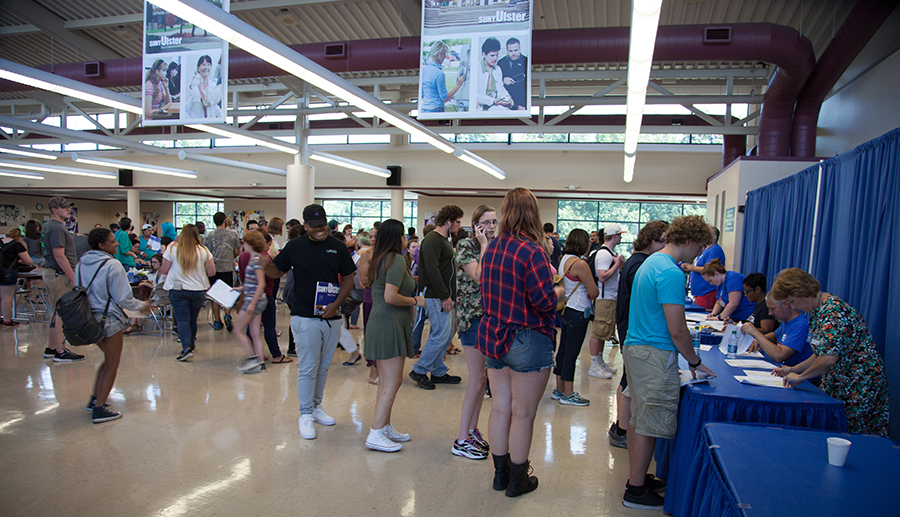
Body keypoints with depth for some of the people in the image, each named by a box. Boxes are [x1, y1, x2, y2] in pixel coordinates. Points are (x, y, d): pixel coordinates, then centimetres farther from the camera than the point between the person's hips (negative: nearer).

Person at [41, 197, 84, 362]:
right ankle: (61, 352, -1)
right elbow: (59, 255, -22)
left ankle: (51, 348, 25)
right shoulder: (56, 228, -16)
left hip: (51, 273, 11)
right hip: (59, 274, -11)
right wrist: (73, 277, -22)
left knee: (57, 312, 17)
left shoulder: (50, 226, 17)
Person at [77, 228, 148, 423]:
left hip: (89, 318, 8)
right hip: (109, 319, -8)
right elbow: (123, 298, -15)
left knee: (109, 359, 24)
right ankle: (99, 409, 6)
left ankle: (95, 398, 27)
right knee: (112, 364, 5)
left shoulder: (81, 264, 5)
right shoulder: (112, 265, -17)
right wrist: (141, 305, 1)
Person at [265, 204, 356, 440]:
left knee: (323, 366, 15)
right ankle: (305, 414, 13)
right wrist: (265, 263, -15)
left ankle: (317, 406, 31)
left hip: (331, 317, 3)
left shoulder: (338, 247, 4)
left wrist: (336, 304, -5)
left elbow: (348, 278, 7)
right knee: (307, 367, 0)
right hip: (305, 316, -3)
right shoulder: (295, 246, 0)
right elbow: (276, 271, 7)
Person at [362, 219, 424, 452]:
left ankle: (385, 426, 24)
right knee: (392, 382, -5)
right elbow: (390, 297, -22)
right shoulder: (396, 260, -14)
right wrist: (415, 300, -8)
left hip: (379, 322, 10)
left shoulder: (379, 260, 15)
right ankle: (376, 434, -1)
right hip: (390, 325, -10)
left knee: (386, 382, 16)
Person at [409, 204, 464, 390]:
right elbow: (432, 270, -22)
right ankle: (419, 370, 3)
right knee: (441, 334, -9)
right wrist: (444, 296, -21)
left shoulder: (444, 240, 19)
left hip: (444, 296, 10)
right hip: (436, 297, -10)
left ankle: (438, 372, 21)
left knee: (446, 334, 12)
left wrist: (449, 294, 13)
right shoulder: (432, 240, -14)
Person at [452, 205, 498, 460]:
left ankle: (472, 430, 27)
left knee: (483, 378, 13)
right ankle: (461, 441, 5)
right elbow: (479, 277, -23)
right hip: (474, 318, -8)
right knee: (477, 380, -5)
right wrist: (484, 246, -18)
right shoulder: (466, 246, -9)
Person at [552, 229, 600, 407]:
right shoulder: (580, 264, -19)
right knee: (571, 353, -1)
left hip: (566, 310, 9)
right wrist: (592, 290, 4)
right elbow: (594, 292, -17)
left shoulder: (564, 259, 8)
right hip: (578, 313, -9)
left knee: (563, 350, 14)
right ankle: (568, 395, 9)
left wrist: (585, 292, 6)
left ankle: (559, 390, 25)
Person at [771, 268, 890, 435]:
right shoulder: (817, 311, 9)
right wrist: (794, 369, 10)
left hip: (859, 387, -9)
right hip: (838, 386, 9)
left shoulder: (832, 311, -22)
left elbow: (829, 358, -29)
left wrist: (800, 377, -15)